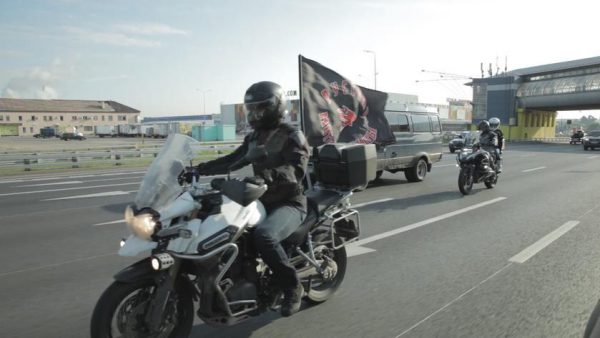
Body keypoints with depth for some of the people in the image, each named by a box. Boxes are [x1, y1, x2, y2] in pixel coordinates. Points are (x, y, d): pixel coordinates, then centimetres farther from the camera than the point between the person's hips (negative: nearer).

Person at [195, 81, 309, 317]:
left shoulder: (293, 136, -9)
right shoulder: (254, 137, 15)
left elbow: (297, 170, -23)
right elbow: (232, 160, 16)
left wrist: (268, 176, -39)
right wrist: (199, 169, 5)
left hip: (289, 204, -8)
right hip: (263, 201, 8)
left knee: (264, 235, -36)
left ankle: (292, 287, -14)